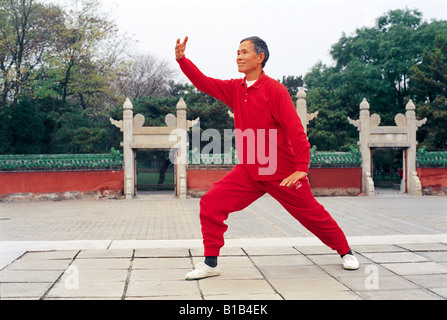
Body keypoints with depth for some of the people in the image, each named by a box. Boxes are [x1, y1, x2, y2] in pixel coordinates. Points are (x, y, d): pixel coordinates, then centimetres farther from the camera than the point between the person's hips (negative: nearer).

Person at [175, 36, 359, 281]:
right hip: (249, 171, 5)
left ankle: (345, 252, 31)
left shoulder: (274, 90, -13)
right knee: (211, 203, -10)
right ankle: (210, 263, 0)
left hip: (282, 172, -5)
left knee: (312, 214, 7)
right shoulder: (235, 89, 6)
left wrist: (302, 167, -24)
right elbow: (204, 83, 3)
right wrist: (182, 59, -11)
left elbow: (295, 130, -17)